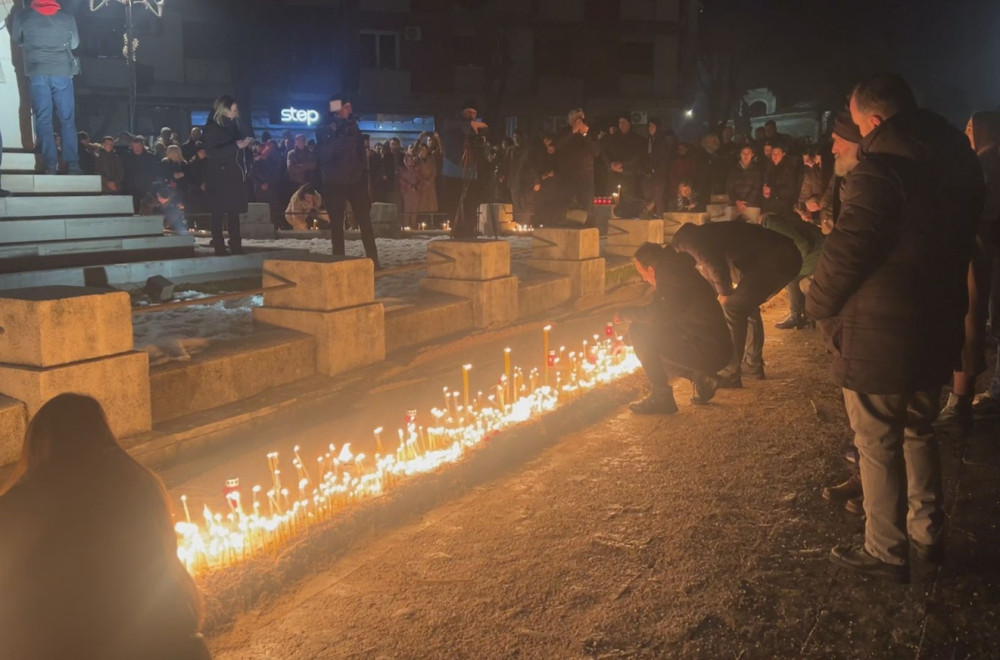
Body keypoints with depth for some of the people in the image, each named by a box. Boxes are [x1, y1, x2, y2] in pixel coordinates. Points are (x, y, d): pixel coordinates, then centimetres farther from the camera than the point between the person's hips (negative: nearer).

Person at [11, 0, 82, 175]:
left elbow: (17, 40, 17)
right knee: (67, 119, 4)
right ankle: (73, 164, -1)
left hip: (37, 72, 0)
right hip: (62, 71, 0)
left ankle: (50, 164, -5)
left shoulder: (21, 15, 5)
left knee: (43, 118, 2)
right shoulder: (67, 17, 6)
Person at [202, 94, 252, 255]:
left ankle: (236, 246, 7)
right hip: (219, 177, -6)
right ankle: (219, 247, -4)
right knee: (219, 213, -4)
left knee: (234, 212, 5)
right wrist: (236, 146, -21)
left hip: (235, 176, 6)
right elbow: (212, 153, -15)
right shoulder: (211, 128, -4)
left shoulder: (234, 125, 15)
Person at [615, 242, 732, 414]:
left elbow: (655, 316, -29)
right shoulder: (677, 272, 13)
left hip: (709, 352, -10)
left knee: (639, 331, -17)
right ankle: (700, 378, 16)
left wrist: (625, 313, -11)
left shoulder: (676, 280, -19)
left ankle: (661, 397, -12)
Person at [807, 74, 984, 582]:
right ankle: (928, 535, 35)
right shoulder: (958, 158, 6)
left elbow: (848, 249, -22)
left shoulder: (882, 167, -21)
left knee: (878, 446, 5)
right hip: (937, 325, 9)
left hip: (878, 332, -8)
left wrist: (818, 305, -7)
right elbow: (961, 238, 15)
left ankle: (885, 551, 18)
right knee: (917, 431, 23)